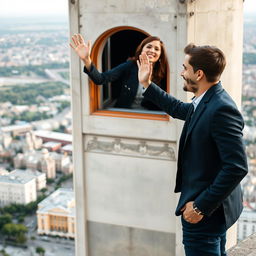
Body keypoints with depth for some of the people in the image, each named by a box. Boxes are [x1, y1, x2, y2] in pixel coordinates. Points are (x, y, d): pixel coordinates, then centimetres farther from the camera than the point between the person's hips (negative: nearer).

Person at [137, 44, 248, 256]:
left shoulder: (221, 109, -26)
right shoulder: (205, 102, 4)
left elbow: (237, 167, -29)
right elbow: (179, 109, 27)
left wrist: (201, 206, -24)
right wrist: (147, 85, 25)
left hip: (206, 211, -10)